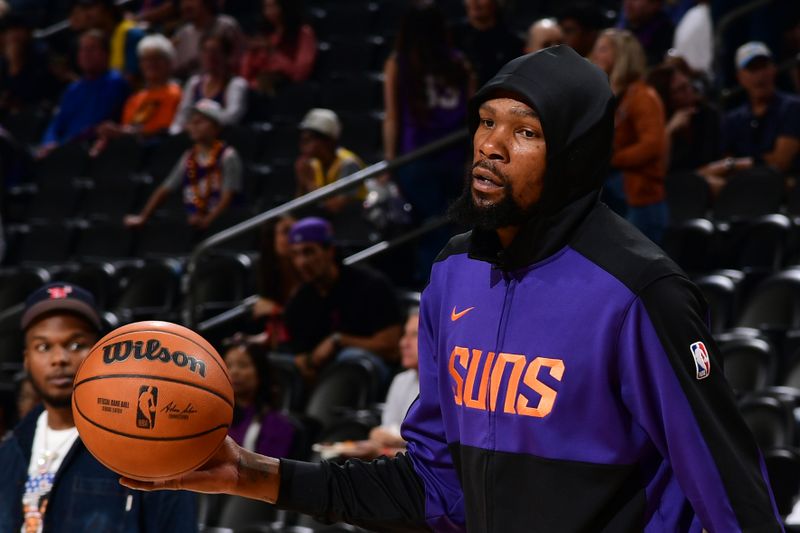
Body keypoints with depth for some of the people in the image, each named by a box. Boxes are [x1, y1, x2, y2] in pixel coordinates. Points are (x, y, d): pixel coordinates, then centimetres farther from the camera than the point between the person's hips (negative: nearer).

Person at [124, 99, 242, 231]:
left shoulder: (227, 156, -7)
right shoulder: (189, 157, 12)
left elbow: (228, 197, -15)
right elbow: (165, 189, 12)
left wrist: (207, 221, -30)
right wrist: (143, 217, 3)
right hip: (193, 226, 6)